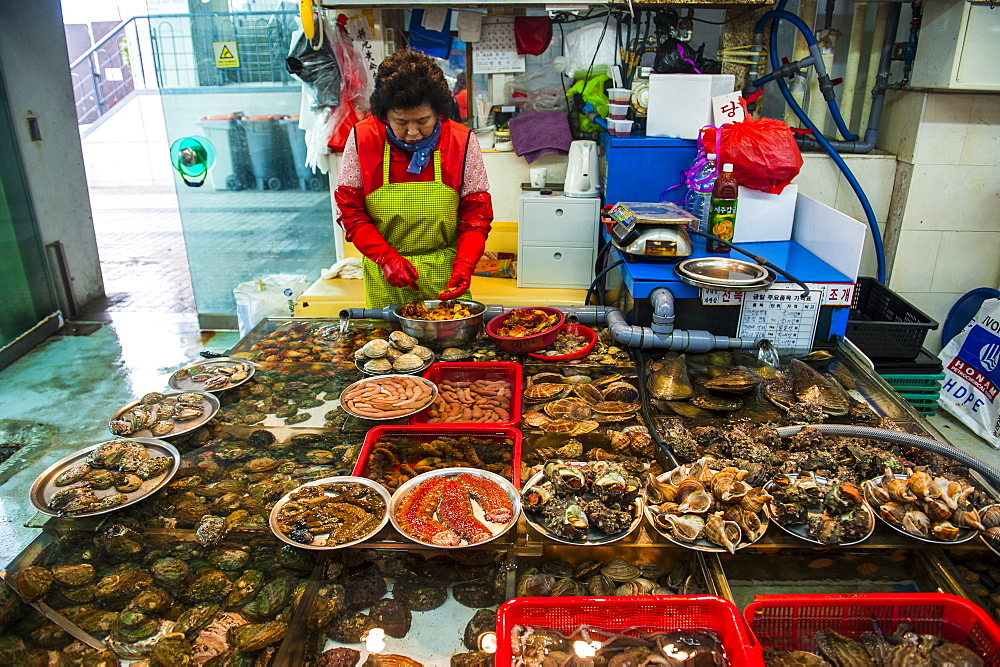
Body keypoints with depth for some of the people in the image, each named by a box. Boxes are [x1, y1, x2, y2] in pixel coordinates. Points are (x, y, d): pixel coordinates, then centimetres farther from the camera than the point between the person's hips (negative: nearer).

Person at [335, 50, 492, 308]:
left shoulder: (462, 141, -8)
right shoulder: (362, 139, -7)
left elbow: (476, 213, -3)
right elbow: (349, 210, -3)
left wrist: (464, 264, -19)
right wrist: (386, 257, -16)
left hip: (443, 275, 0)